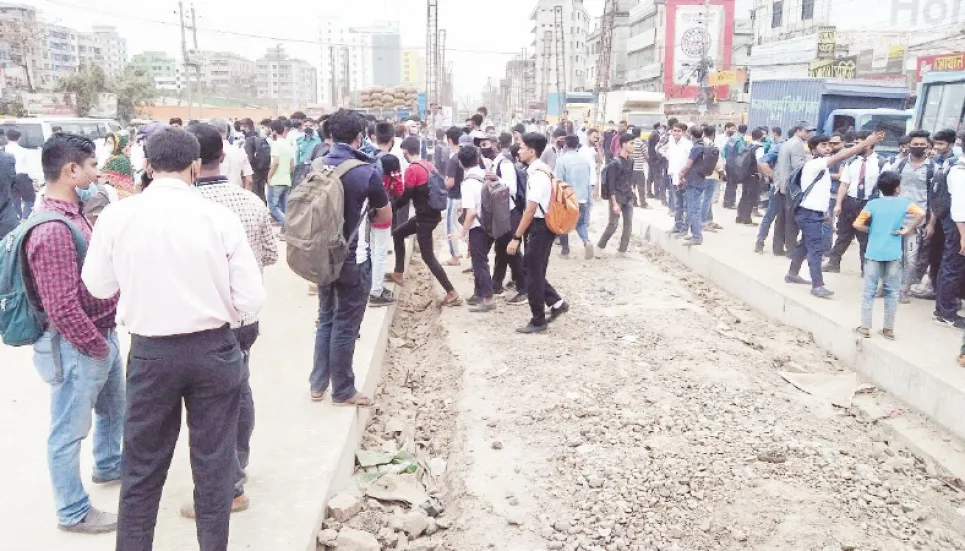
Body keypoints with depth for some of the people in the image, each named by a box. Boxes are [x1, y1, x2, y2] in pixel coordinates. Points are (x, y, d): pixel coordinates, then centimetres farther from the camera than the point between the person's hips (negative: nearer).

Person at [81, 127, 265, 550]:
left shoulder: (117, 215, -8)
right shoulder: (220, 217, -12)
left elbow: (98, 285, 5)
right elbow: (251, 300, -10)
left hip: (150, 353, 1)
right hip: (214, 349, -1)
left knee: (142, 465, 17)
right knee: (213, 462, 14)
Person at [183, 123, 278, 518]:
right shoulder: (252, 200, -4)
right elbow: (271, 255, 6)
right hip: (246, 317, 6)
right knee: (239, 391, 22)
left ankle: (229, 488, 18)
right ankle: (239, 464, 41)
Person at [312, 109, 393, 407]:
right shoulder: (367, 173, -15)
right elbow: (386, 217, -3)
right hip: (353, 259, -5)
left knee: (326, 318, 20)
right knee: (345, 325, 5)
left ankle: (318, 383, 27)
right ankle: (343, 391, 18)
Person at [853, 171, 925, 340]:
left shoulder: (872, 204, -1)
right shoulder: (903, 202, -1)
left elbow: (857, 224, -8)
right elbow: (921, 214, -17)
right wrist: (908, 230, -6)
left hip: (874, 253, 0)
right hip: (893, 254, 0)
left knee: (869, 291, 6)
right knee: (891, 292, 9)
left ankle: (865, 328, 8)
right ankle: (889, 329, 14)